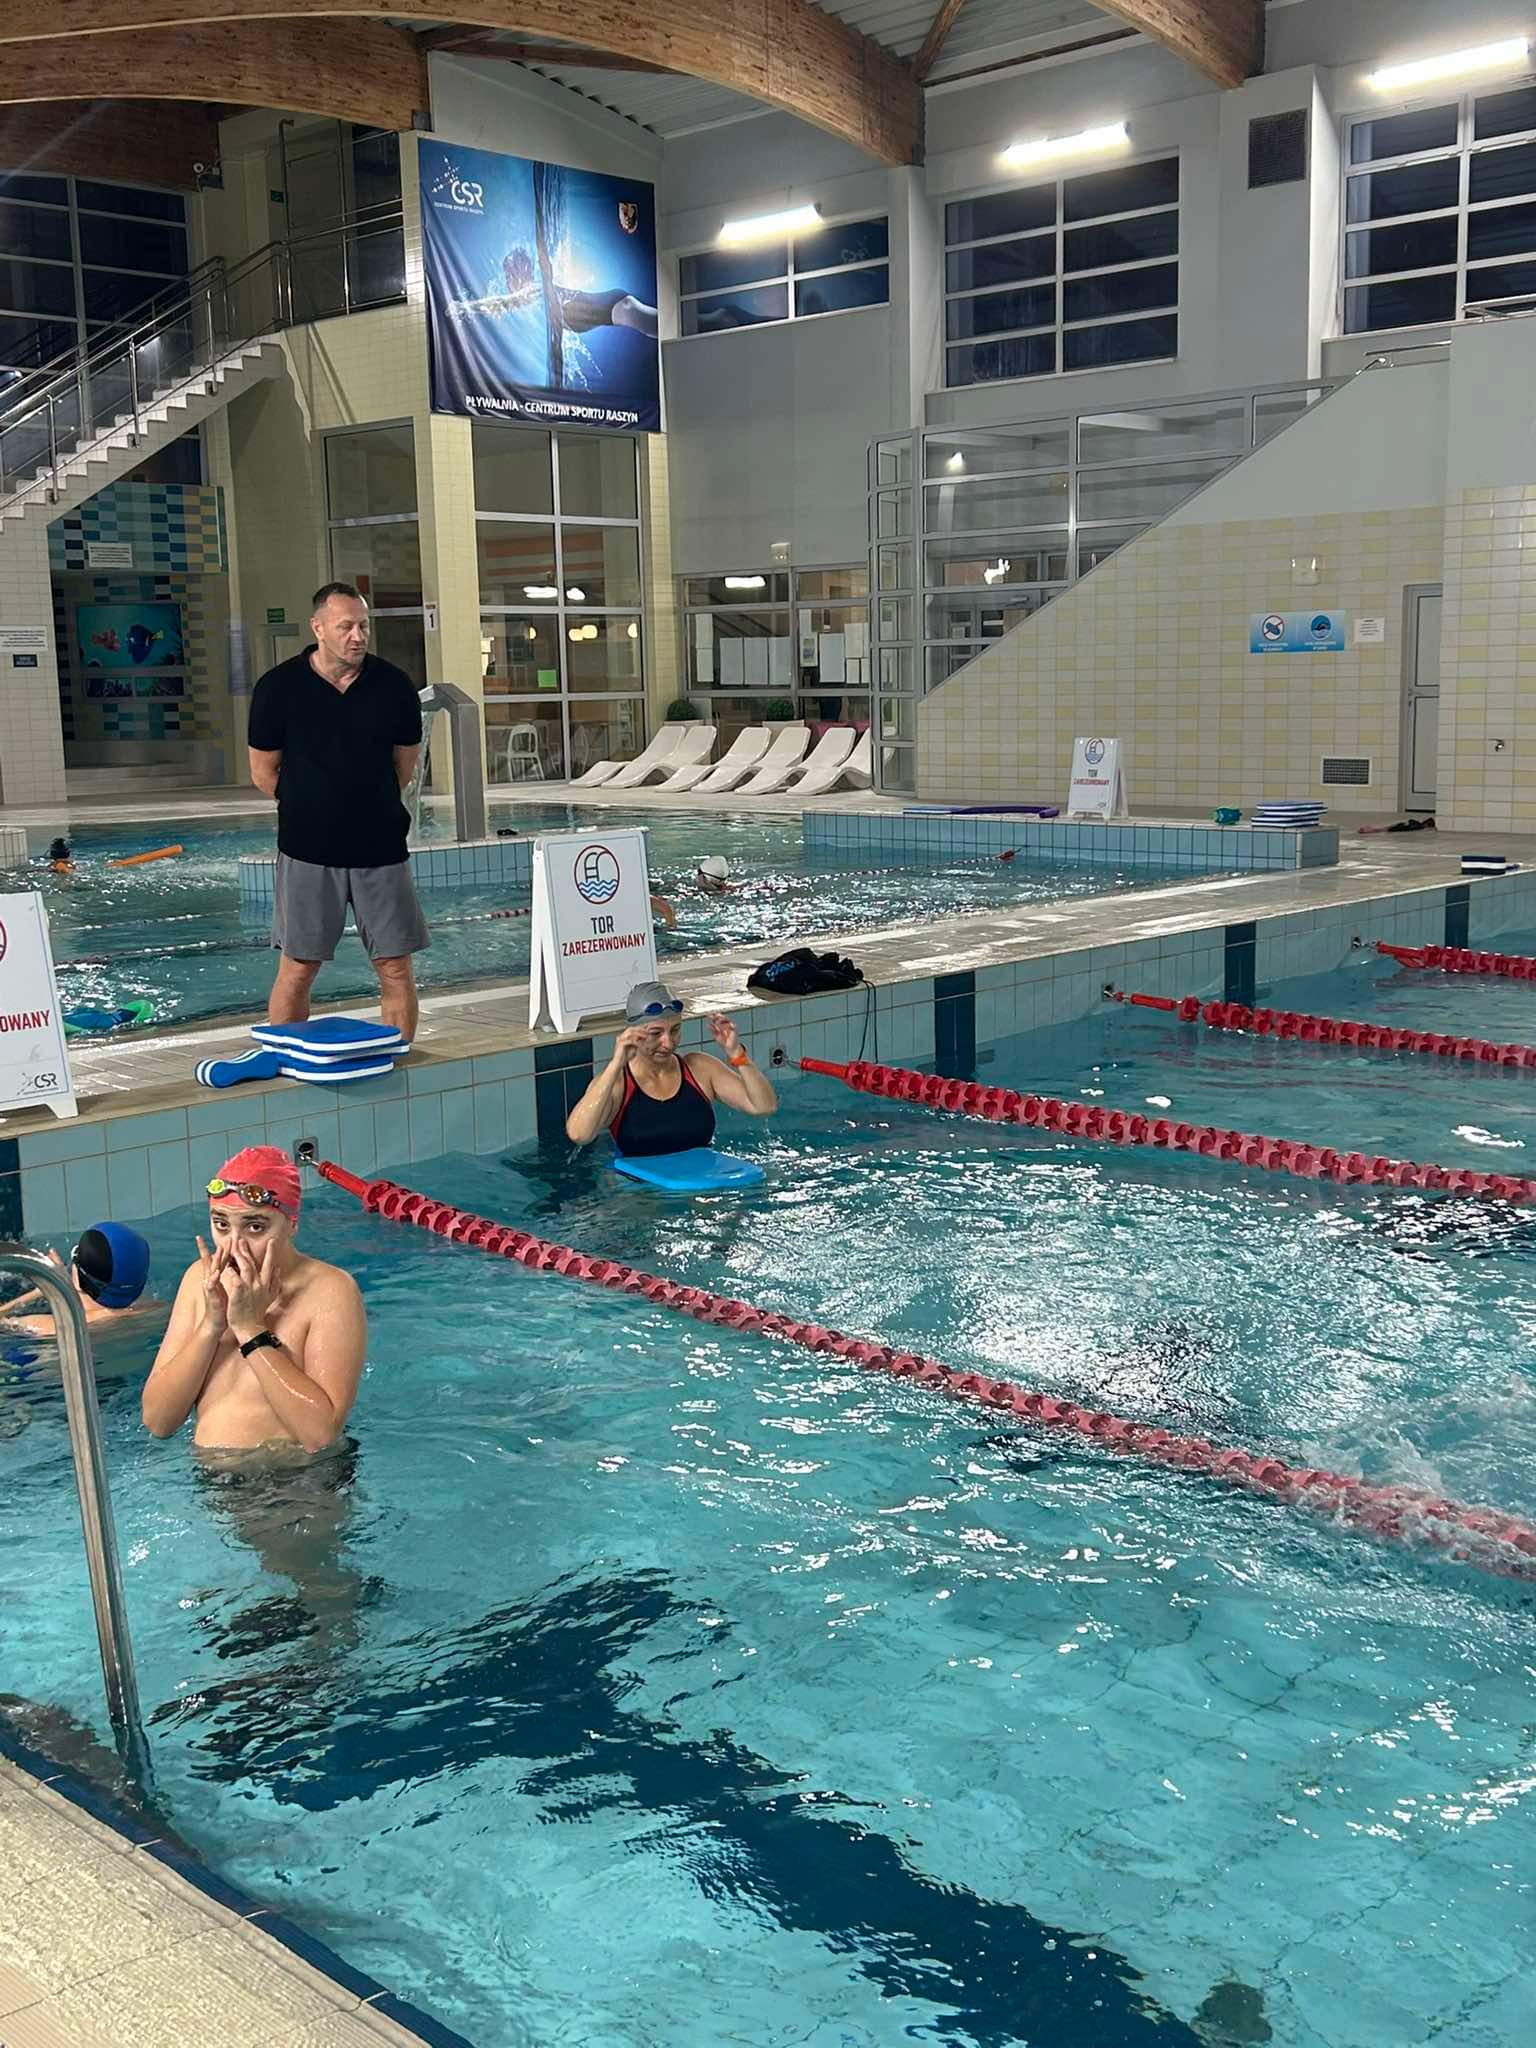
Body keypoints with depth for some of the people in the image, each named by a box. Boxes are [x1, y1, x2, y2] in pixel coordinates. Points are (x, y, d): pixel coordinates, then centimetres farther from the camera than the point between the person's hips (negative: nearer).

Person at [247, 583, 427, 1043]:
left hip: (381, 846, 2)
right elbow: (264, 773, 5)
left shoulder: (394, 685, 0)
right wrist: (314, 810, 10)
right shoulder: (278, 687, -5)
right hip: (308, 849, -2)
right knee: (297, 969, 1)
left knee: (396, 969, 2)